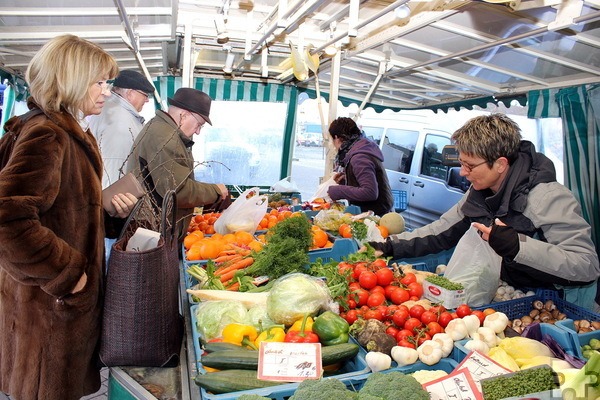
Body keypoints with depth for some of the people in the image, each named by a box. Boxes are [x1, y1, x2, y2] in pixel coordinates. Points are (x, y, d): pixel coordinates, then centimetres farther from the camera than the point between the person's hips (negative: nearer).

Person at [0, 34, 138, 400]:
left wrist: (113, 212, 4)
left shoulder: (73, 132, 12)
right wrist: (65, 275, -24)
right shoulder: (45, 136, -21)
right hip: (48, 303, -9)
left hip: (70, 297, 9)